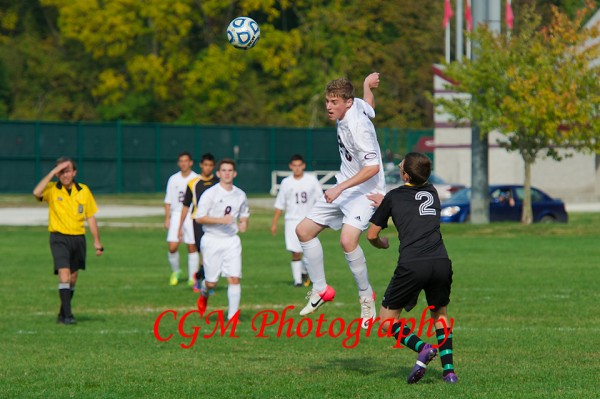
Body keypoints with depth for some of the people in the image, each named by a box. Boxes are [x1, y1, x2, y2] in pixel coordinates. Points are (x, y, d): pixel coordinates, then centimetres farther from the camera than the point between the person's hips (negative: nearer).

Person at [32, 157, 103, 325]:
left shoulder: (84, 191, 4)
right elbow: (37, 192, -26)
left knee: (72, 278, 12)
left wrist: (97, 241, 6)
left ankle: (63, 314, 26)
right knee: (64, 274, -18)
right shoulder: (52, 189, -4)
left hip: (78, 237, 4)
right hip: (59, 237, -4)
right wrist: (53, 172, -22)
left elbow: (91, 217, 10)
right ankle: (67, 314, -19)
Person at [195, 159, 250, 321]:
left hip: (232, 240, 3)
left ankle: (232, 316, -3)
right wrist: (221, 220, -21)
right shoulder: (210, 194, -7)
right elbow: (199, 218, -10)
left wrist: (243, 223, 1)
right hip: (212, 240, -3)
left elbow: (244, 215, 24)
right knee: (211, 282, 1)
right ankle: (203, 293, 38)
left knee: (234, 278, -9)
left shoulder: (240, 195, 8)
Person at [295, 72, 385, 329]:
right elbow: (369, 105, 23)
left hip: (365, 191, -10)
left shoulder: (358, 127, -27)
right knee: (304, 230, 7)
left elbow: (373, 167, -29)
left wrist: (340, 188, -31)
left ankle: (366, 296, -10)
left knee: (348, 239, -30)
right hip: (343, 188, 10)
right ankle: (320, 289, 18)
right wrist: (366, 85, 40)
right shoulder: (356, 105, -1)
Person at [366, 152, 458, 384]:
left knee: (387, 320, 9)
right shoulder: (431, 192, 21)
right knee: (440, 315, 25)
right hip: (441, 262, 4)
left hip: (412, 266, -4)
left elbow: (372, 235, 18)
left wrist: (382, 244, 39)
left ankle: (422, 348, -16)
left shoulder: (394, 197, 10)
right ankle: (449, 371, 11)